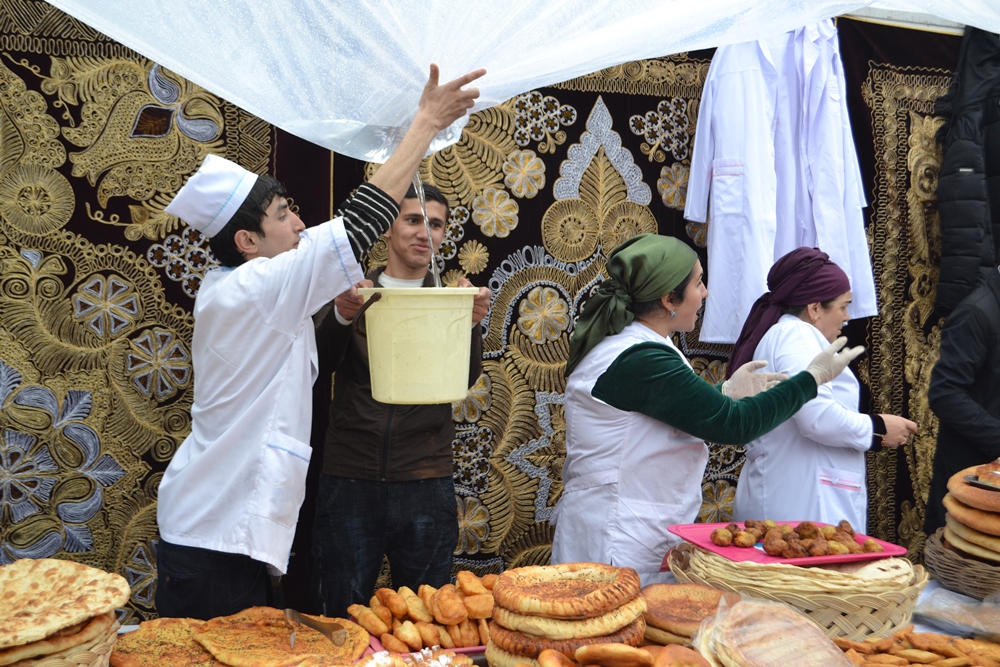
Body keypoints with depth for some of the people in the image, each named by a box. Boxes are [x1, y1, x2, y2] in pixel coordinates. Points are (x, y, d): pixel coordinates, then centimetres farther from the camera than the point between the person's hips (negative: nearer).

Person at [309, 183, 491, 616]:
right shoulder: (354, 293, 6)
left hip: (426, 486, 1)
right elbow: (321, 364, -9)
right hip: (350, 480, 0)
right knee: (338, 616, 9)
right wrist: (341, 316, -31)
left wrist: (472, 324, -30)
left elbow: (465, 379, -9)